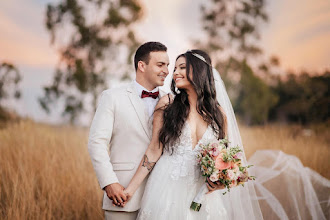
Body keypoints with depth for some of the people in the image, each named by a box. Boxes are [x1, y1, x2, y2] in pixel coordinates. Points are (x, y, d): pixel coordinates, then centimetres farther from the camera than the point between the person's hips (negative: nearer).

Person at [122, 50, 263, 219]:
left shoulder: (219, 113, 4)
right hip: (169, 190, -1)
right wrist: (131, 189, -6)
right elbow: (154, 151, -2)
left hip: (203, 192, 2)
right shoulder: (167, 104, -1)